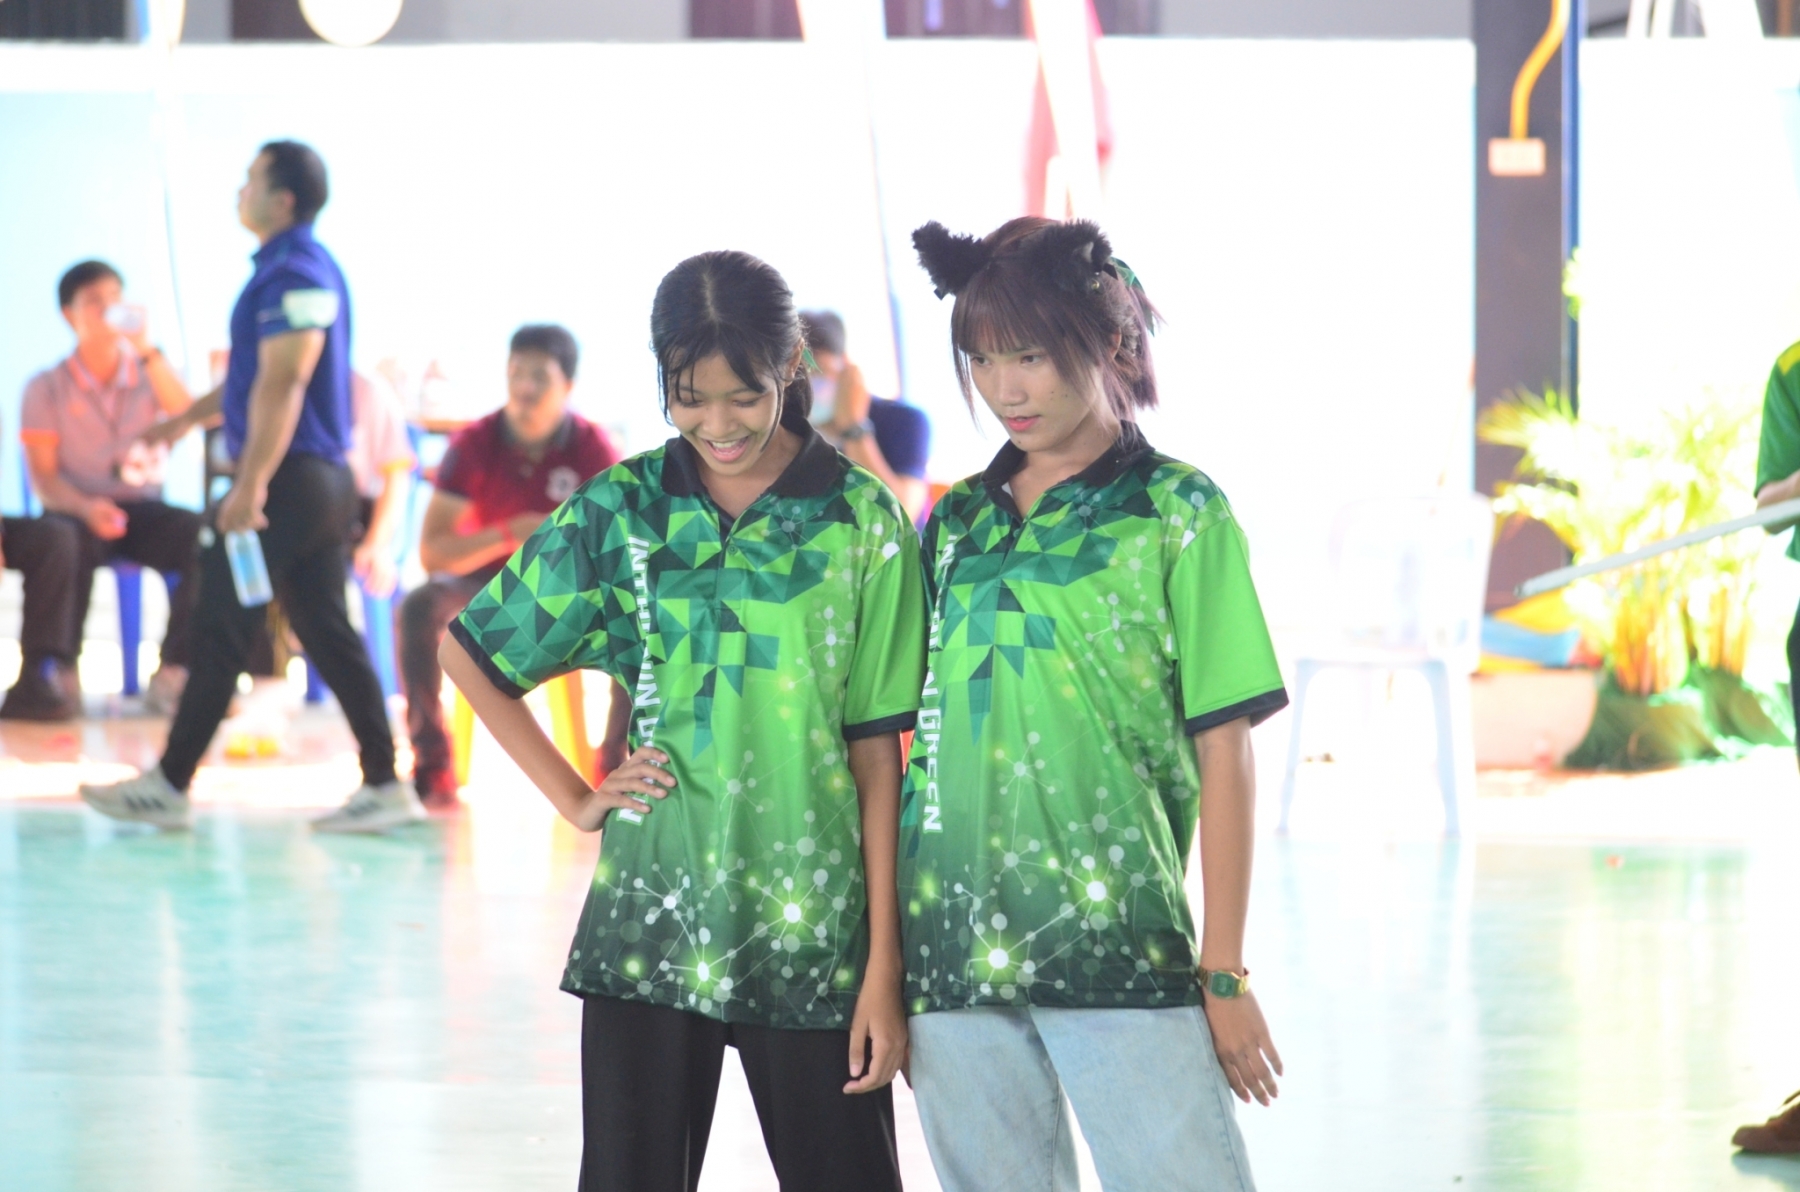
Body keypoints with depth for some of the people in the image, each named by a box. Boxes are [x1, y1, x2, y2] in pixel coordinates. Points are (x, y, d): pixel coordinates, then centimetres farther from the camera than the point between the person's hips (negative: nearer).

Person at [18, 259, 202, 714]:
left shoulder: (149, 375, 12)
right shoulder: (47, 388, 5)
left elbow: (188, 417, -9)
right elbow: (44, 477, -3)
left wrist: (146, 349, -15)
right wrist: (86, 508, -24)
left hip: (143, 510, 2)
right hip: (77, 511, -2)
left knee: (205, 538, -30)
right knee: (69, 542, -39)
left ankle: (172, 673, -26)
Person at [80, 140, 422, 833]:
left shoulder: (294, 275, -15)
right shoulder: (297, 269, 17)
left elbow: (281, 385, -22)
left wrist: (251, 484, -25)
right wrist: (188, 417, 33)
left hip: (288, 479, -10)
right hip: (324, 481, 10)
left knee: (221, 631, -3)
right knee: (327, 632, 8)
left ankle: (170, 786, 2)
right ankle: (384, 786, 5)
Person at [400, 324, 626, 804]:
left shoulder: (593, 447, -17)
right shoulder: (474, 444, -17)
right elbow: (431, 552, -20)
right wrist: (507, 536, -36)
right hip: (484, 574, 0)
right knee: (418, 609, -32)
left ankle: (620, 765, -15)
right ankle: (431, 766, -22)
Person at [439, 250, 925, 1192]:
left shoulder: (861, 523, -2)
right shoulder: (623, 510, 3)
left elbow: (877, 754, -2)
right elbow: (468, 649, 12)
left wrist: (885, 969, -6)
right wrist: (575, 799, 3)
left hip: (814, 936, -1)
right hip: (651, 926, 1)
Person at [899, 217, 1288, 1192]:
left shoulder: (1176, 511, 2)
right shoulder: (957, 521, 14)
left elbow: (1221, 747, -1)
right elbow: (924, 736, 15)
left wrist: (1223, 972, -5)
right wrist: (887, 964, 9)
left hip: (1118, 938, -4)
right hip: (952, 944, 4)